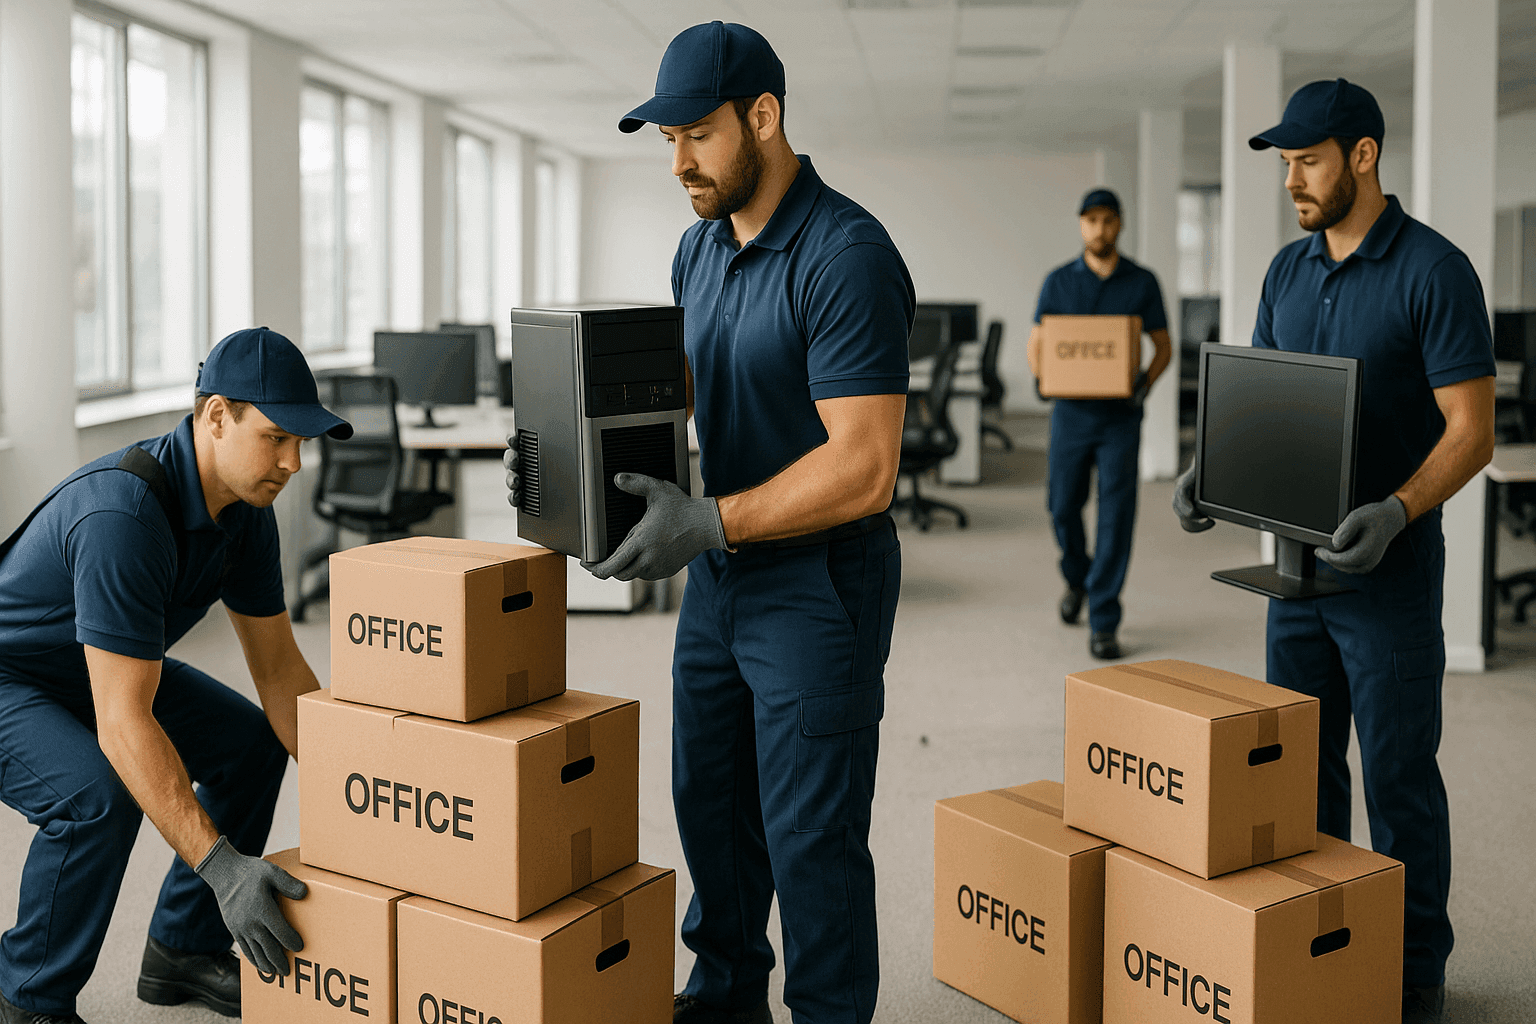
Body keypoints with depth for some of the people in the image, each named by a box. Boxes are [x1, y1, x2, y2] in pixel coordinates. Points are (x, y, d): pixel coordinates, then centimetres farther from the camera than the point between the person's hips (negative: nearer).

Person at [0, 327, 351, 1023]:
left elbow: (279, 666, -2)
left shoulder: (245, 506, -10)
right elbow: (123, 722, -40)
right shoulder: (122, 515, -38)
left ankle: (183, 948, 16)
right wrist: (220, 865, -42)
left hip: (97, 671, 9)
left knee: (251, 740, 3)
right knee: (99, 794, -32)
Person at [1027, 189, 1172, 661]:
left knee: (1116, 516, -5)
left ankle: (1103, 622, 0)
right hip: (1071, 411, 1)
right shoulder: (1058, 282, 5)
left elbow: (1163, 347, 7)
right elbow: (1036, 346, 8)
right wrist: (1046, 379, -13)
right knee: (1063, 505, 7)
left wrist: (1144, 384, -12)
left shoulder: (1142, 282, 3)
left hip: (1121, 414, -1)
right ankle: (1077, 578, 38)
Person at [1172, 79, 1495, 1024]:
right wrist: (1213, 470, -4)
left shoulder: (1435, 271, -12)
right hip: (1298, 558, 7)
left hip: (1390, 568, -6)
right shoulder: (1289, 272, 9)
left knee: (1398, 774, 3)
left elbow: (1472, 430, -15)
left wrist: (1396, 511, -30)